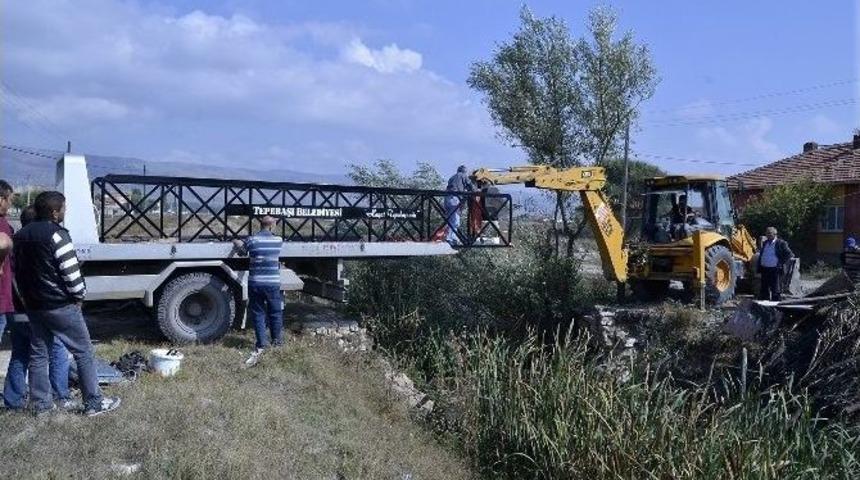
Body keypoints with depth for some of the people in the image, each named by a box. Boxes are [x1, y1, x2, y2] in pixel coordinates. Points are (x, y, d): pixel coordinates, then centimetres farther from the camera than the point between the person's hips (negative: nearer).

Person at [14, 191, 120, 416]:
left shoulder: (20, 236, 10)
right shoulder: (56, 235, -17)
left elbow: (17, 271, 16)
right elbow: (71, 271, -19)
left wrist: (27, 298, 21)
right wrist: (80, 296, -5)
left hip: (33, 306, 8)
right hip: (60, 306, -8)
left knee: (38, 354, 16)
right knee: (84, 353, 0)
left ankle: (40, 403, 22)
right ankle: (94, 403, 4)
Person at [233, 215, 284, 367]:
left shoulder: (252, 240, -7)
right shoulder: (278, 240, -1)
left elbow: (241, 247, 11)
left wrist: (236, 241, 34)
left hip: (255, 283, -1)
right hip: (273, 283, 1)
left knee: (258, 313, 9)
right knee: (275, 312, 17)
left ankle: (262, 344, 8)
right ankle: (277, 340, 31)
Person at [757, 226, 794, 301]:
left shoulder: (781, 243, -5)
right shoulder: (765, 243, 14)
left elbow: (790, 254, -6)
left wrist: (781, 263, -12)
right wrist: (759, 267, 10)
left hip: (775, 270, -6)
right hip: (764, 269, 6)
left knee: (775, 290, -3)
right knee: (764, 290, 10)